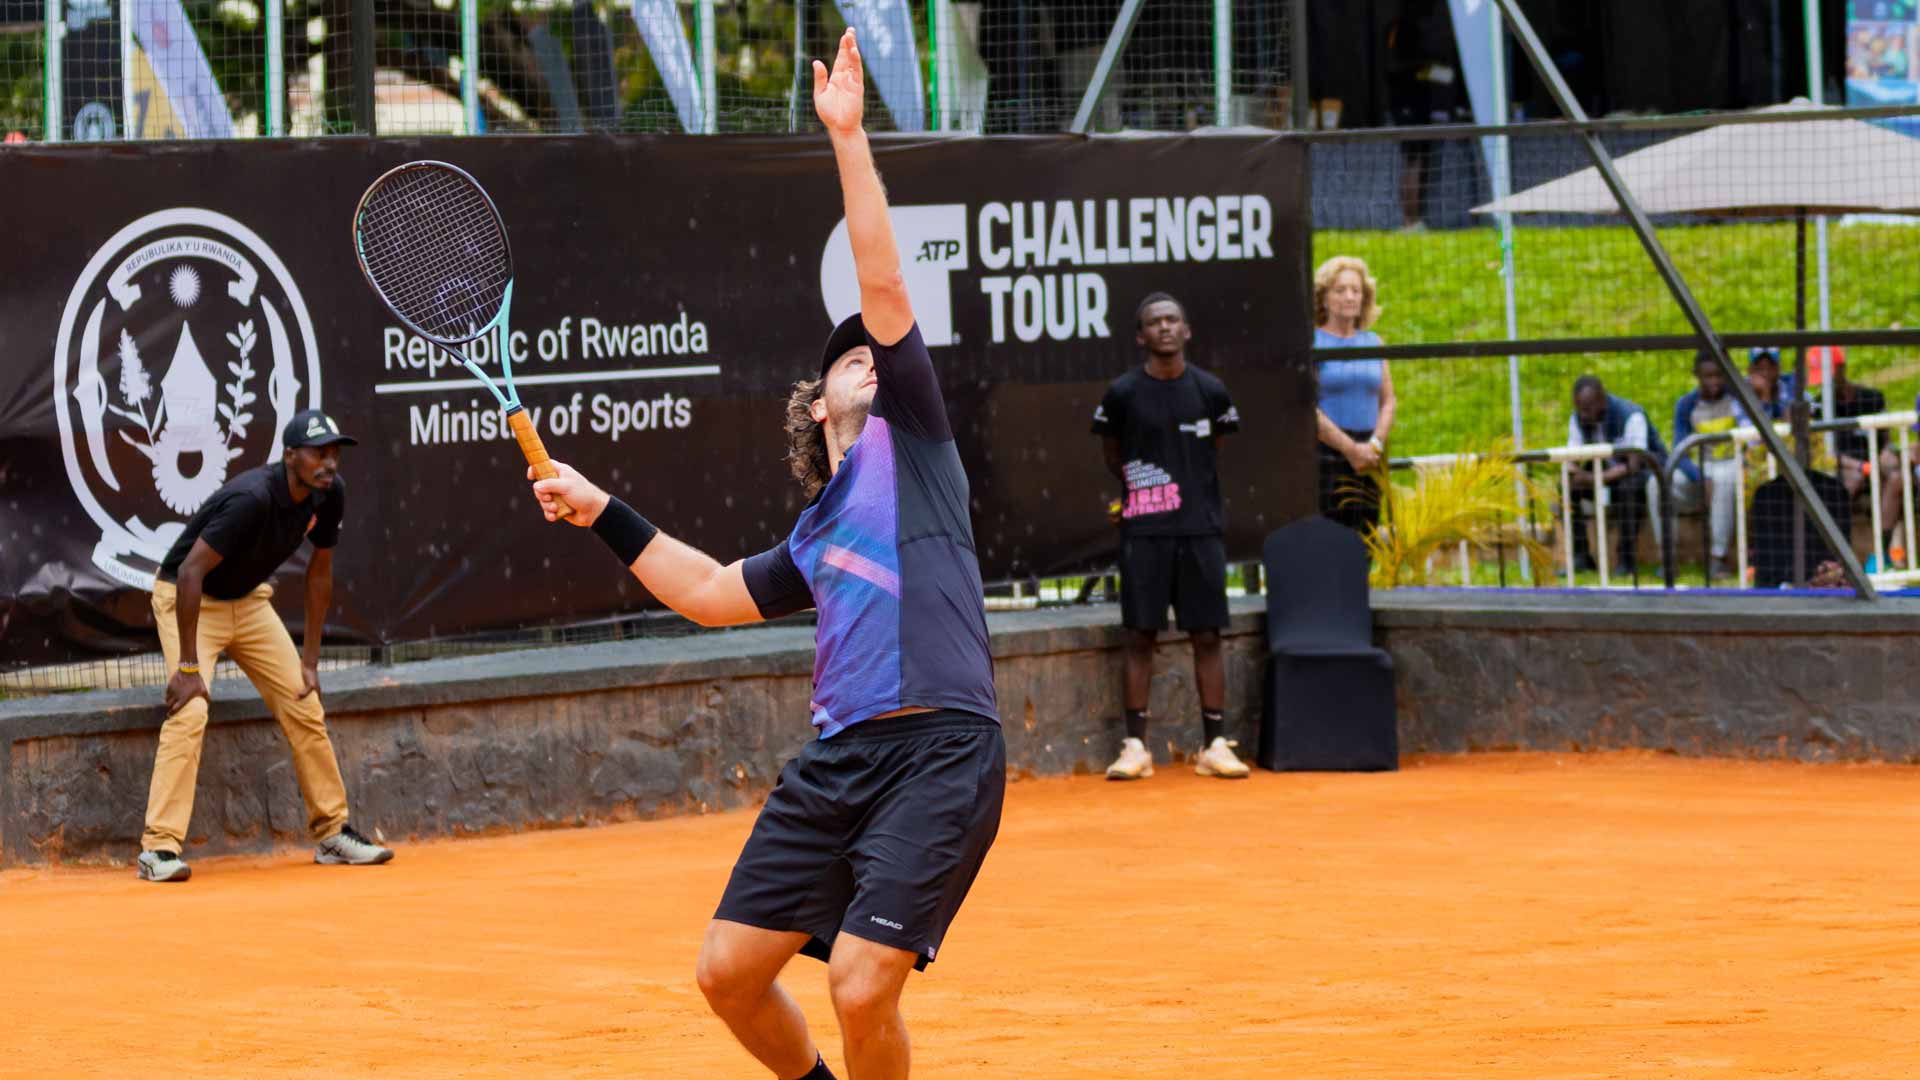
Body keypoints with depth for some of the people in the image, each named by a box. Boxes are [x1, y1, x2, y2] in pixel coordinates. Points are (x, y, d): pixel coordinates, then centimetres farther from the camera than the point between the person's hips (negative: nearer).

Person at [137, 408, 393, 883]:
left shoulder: (329, 494, -11)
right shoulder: (252, 499, -34)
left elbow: (320, 571, 3)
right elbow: (190, 573, -33)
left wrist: (309, 660, 2)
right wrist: (188, 666, -32)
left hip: (248, 600, 7)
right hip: (185, 600, -7)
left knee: (304, 707, 3)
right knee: (189, 712, -23)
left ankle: (333, 833, 14)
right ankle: (160, 848, -24)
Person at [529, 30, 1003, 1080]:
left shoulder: (910, 446, 9)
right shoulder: (814, 537, 24)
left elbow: (886, 290, 2)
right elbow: (712, 593, 38)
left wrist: (849, 139, 1)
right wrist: (603, 513, 36)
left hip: (938, 750, -7)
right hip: (837, 757, 7)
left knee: (861, 985, -17)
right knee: (729, 971, 5)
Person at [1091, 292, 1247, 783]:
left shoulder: (1210, 391, 2)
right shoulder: (1123, 394, -2)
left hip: (1201, 530, 1)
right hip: (1144, 533, -1)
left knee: (1207, 635, 2)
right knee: (1140, 635, 0)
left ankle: (1214, 744, 6)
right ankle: (1135, 746, 4)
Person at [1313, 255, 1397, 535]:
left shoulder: (1373, 343, 15)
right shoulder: (1313, 342, -1)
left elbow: (1388, 401, 13)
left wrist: (1375, 443, -5)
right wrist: (1349, 448, -12)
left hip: (1369, 458, 5)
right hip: (1326, 454, -5)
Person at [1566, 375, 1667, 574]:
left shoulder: (1630, 416, -28)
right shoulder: (1578, 419, -9)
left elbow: (1634, 466, -34)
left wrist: (1595, 478, -45)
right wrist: (1571, 472, -36)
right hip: (1609, 469, 6)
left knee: (1628, 485, -39)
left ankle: (1627, 558, -29)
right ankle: (1579, 556, -11)